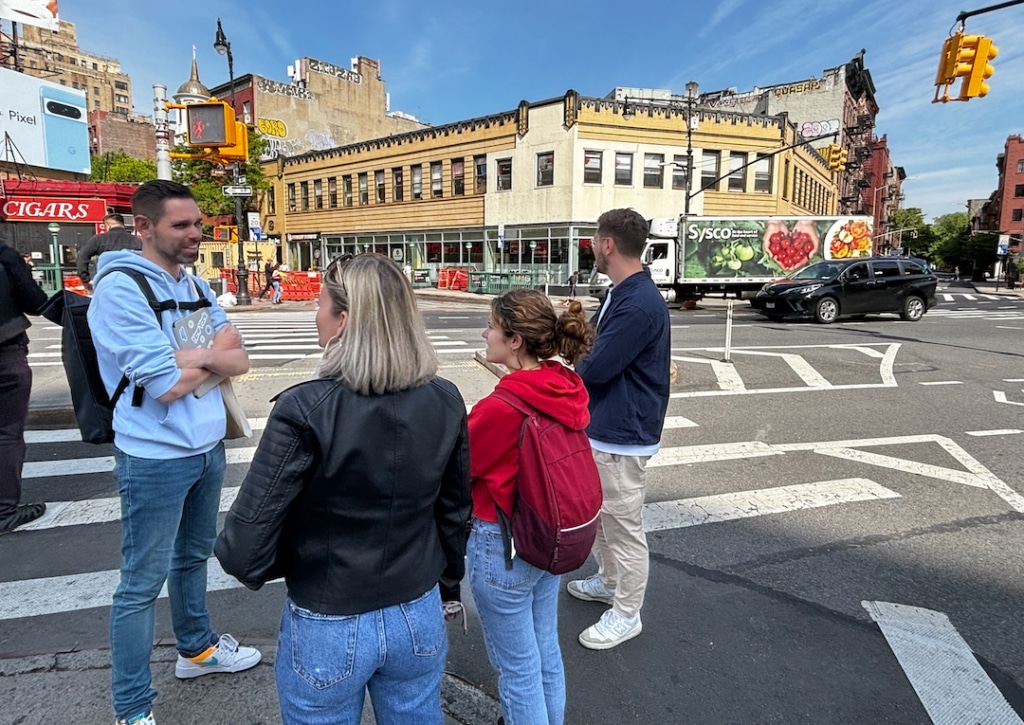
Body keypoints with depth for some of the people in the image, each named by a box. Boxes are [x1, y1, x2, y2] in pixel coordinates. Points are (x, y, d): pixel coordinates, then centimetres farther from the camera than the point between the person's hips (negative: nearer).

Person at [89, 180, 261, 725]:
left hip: (208, 448, 8)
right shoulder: (120, 289, -17)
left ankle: (196, 648, 45)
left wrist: (194, 356, -17)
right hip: (155, 459, -7)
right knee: (143, 582, 6)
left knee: (194, 555, 24)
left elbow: (240, 361, 1)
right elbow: (167, 386, -23)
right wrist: (214, 356, -7)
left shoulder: (195, 285, 7)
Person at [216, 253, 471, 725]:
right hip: (419, 619, 4)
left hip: (328, 630, -3)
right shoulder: (445, 402, -10)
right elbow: (455, 513, 1)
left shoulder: (305, 410, -24)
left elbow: (247, 547, -21)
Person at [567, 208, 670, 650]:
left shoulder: (638, 305, -25)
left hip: (622, 435, -11)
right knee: (601, 513, 25)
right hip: (603, 427, 11)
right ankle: (608, 581, 44)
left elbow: (595, 369, -25)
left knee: (624, 525, 5)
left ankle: (626, 614, 23)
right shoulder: (622, 294, 10)